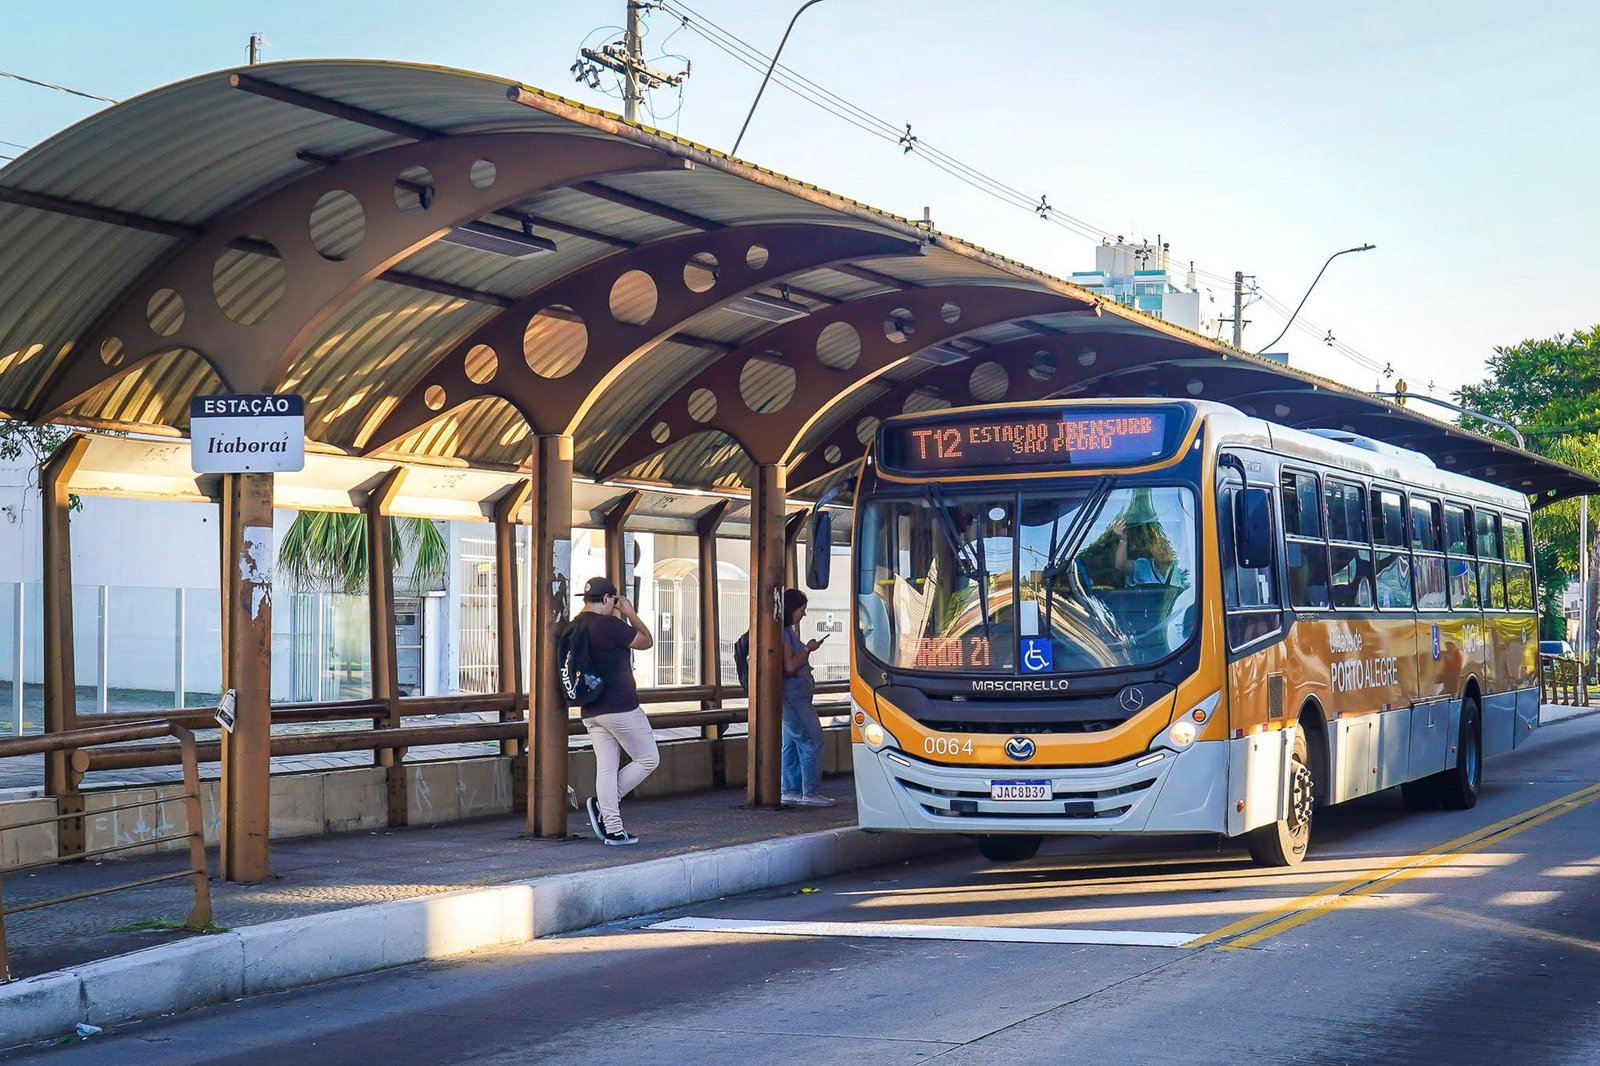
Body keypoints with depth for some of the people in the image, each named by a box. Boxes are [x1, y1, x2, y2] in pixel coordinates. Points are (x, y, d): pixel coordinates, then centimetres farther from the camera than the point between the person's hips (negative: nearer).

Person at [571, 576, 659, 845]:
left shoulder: (575, 627, 10)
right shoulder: (608, 624, -15)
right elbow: (646, 640, -6)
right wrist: (630, 613, 5)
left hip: (591, 712, 8)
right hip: (620, 707, -8)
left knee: (606, 767, 7)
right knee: (648, 759, 5)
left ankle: (612, 829, 4)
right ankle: (602, 804, -1)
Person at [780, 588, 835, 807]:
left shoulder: (788, 631, 16)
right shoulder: (784, 632, -15)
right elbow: (790, 665, -20)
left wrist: (807, 649, 13)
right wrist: (808, 649, -9)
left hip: (795, 696, 11)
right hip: (793, 695, -11)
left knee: (792, 743, 11)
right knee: (812, 741, -8)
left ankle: (790, 791, 14)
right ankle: (810, 793, -6)